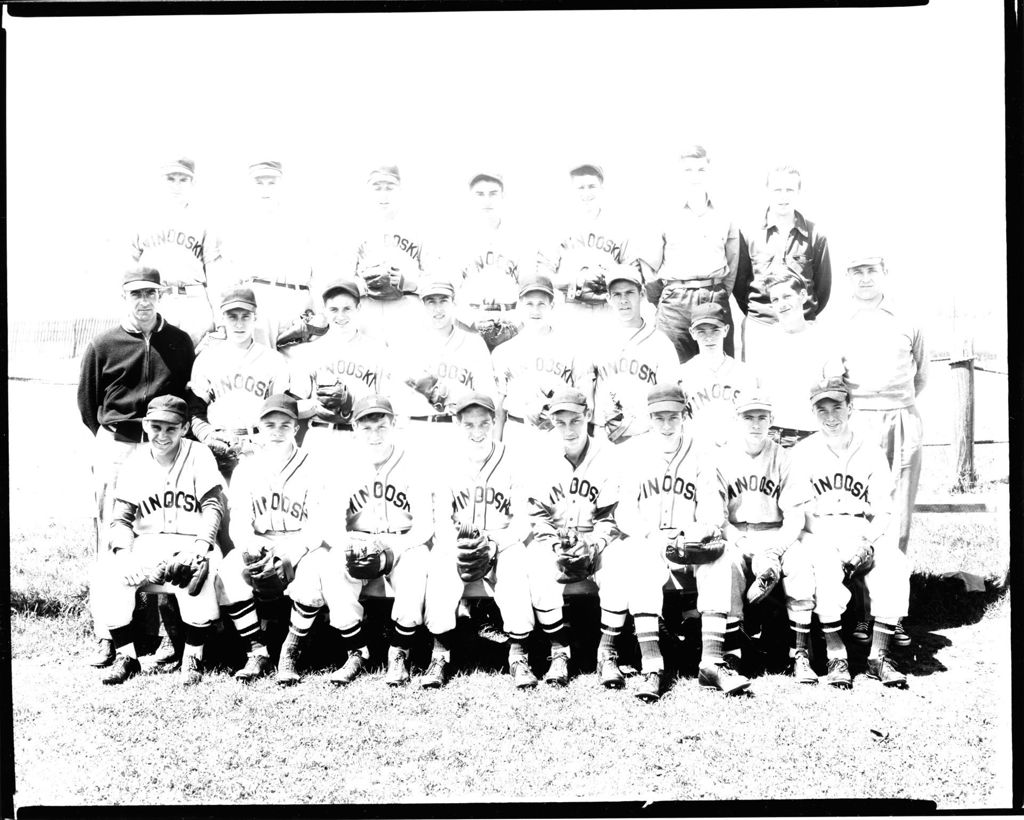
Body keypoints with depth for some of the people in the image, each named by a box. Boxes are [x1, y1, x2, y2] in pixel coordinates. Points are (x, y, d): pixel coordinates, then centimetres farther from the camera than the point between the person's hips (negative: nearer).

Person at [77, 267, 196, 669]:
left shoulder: (181, 343, 5)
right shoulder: (103, 345, 2)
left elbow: (193, 396, 11)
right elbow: (86, 402, 11)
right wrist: (111, 437, 11)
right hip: (115, 450, 0)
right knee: (111, 543, 1)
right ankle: (106, 636, 6)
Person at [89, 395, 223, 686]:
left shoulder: (199, 455, 0)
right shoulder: (136, 462, 8)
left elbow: (212, 506, -7)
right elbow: (121, 518, 5)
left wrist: (199, 546, -24)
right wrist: (124, 553, -14)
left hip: (191, 542, -3)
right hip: (146, 543, 4)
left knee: (198, 574, -36)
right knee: (106, 574, -23)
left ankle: (193, 656, -16)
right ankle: (126, 655, -7)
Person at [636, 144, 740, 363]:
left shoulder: (724, 218, 9)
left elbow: (734, 265, 13)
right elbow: (647, 262, 4)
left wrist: (722, 294, 6)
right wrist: (660, 299, 2)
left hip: (716, 302, 2)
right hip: (675, 303, -2)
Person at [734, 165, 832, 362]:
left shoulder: (814, 235, 2)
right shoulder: (749, 234, 2)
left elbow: (823, 283, 8)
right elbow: (739, 281, 9)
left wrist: (808, 316, 10)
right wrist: (753, 312, 8)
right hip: (758, 326, 0)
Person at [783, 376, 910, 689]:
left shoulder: (871, 451, 9)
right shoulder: (804, 452, 4)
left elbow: (883, 511, 6)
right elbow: (791, 508, -5)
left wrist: (865, 541, -15)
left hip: (864, 532, 2)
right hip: (819, 534, -2)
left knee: (894, 564, -27)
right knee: (827, 567, -34)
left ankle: (879, 655, -19)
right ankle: (835, 655, -24)